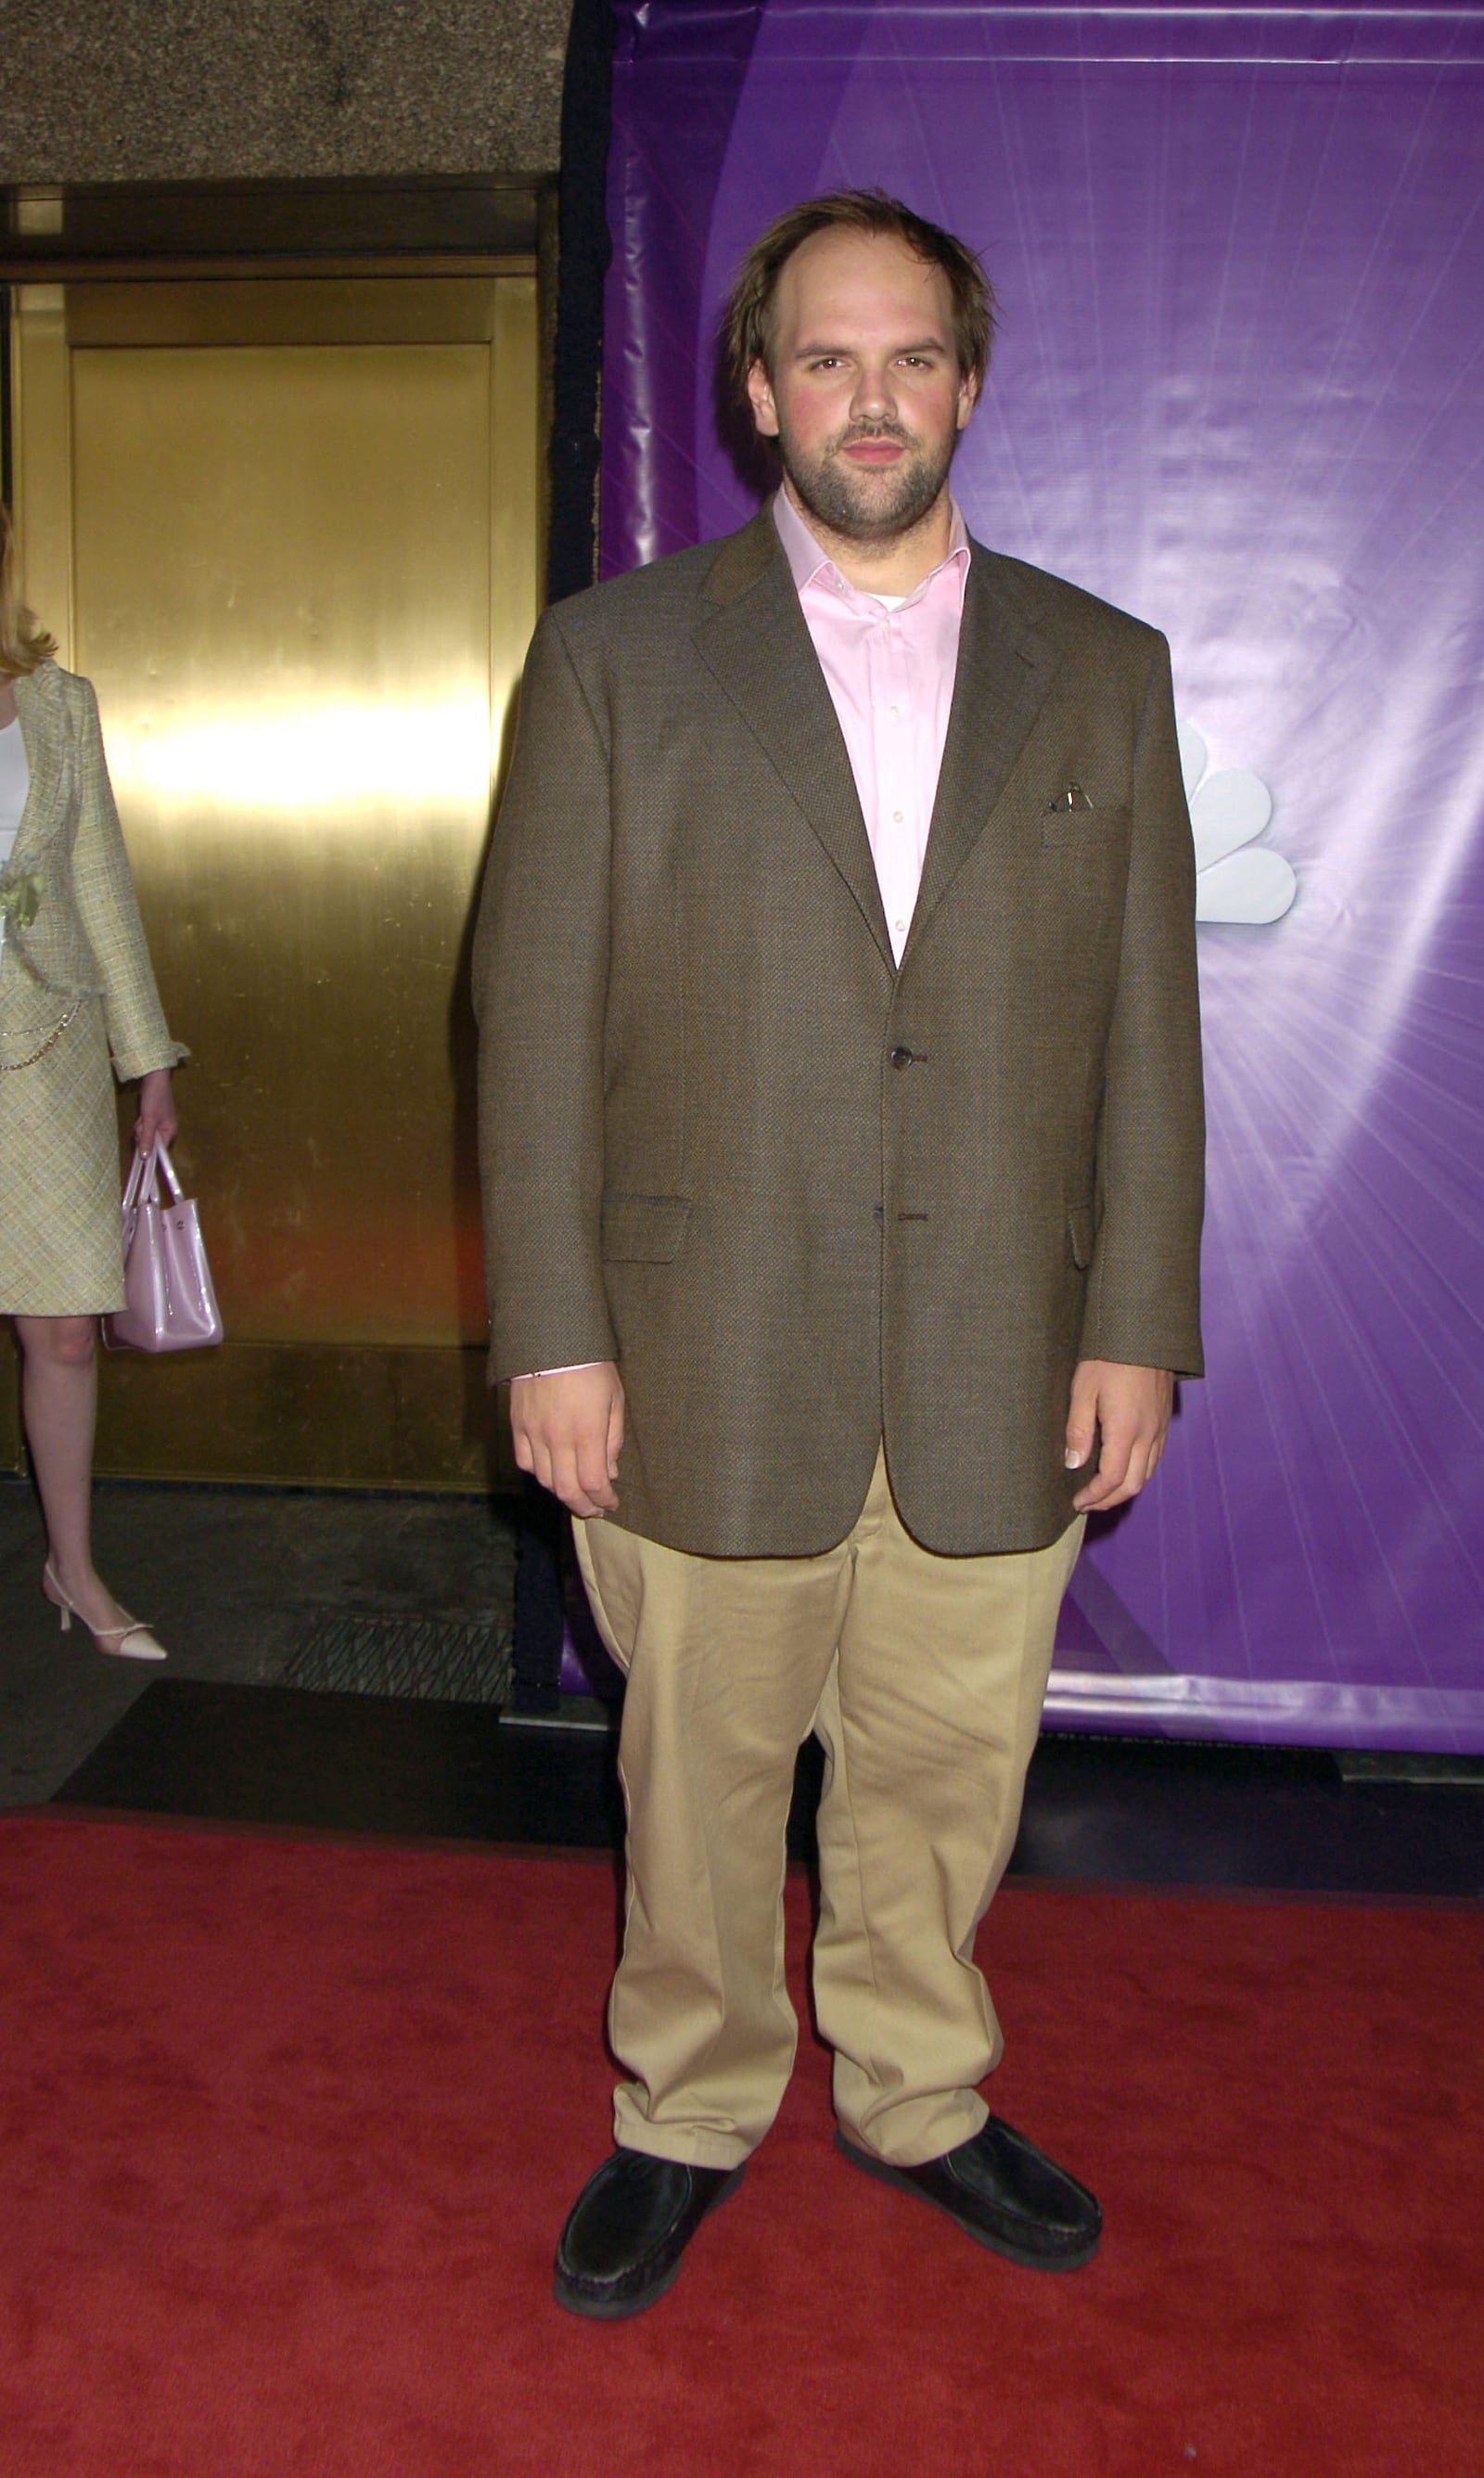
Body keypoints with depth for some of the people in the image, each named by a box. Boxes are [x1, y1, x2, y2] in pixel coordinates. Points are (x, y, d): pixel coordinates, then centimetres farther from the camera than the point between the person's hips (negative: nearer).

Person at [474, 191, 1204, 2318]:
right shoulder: (613, 654, 0)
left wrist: (1137, 1328, 1)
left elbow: (1147, 1027, 6)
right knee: (702, 1769, 12)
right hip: (709, 1362, -1)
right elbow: (536, 1015, -3)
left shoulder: (1103, 672, 6)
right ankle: (690, 2116, 36)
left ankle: (914, 2096, 40)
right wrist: (551, 1337, -8)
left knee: (949, 1768, 15)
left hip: (1003, 1369, 2)